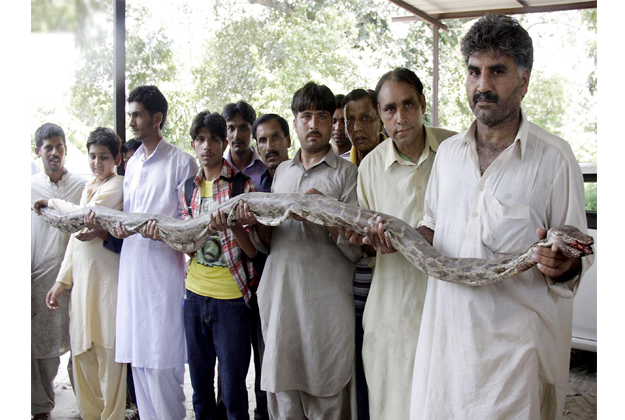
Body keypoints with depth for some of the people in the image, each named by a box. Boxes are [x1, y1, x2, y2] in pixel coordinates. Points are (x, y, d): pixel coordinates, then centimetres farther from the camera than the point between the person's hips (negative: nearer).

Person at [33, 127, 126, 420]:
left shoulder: (118, 185, -6)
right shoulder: (89, 188, 18)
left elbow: (83, 216, -16)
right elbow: (75, 235, 19)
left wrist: (53, 203, 2)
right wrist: (62, 280, 17)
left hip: (106, 278, -8)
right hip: (82, 278, 8)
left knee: (107, 351, -1)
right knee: (82, 352, 11)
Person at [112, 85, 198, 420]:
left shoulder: (181, 162, -5)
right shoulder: (132, 164, 17)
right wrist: (119, 227, 0)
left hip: (164, 264, -7)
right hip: (131, 262, 7)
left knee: (162, 357, -4)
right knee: (137, 354, 12)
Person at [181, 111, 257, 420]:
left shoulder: (242, 185, -5)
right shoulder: (189, 188, 10)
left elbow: (254, 250, -9)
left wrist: (232, 225, -26)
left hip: (230, 298, -5)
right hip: (195, 293, 5)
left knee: (233, 388, 3)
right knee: (200, 385, 16)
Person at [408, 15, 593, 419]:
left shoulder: (553, 156, -6)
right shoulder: (448, 151, 8)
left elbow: (579, 256, -3)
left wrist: (562, 265, -25)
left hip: (514, 340, -4)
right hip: (446, 331, 4)